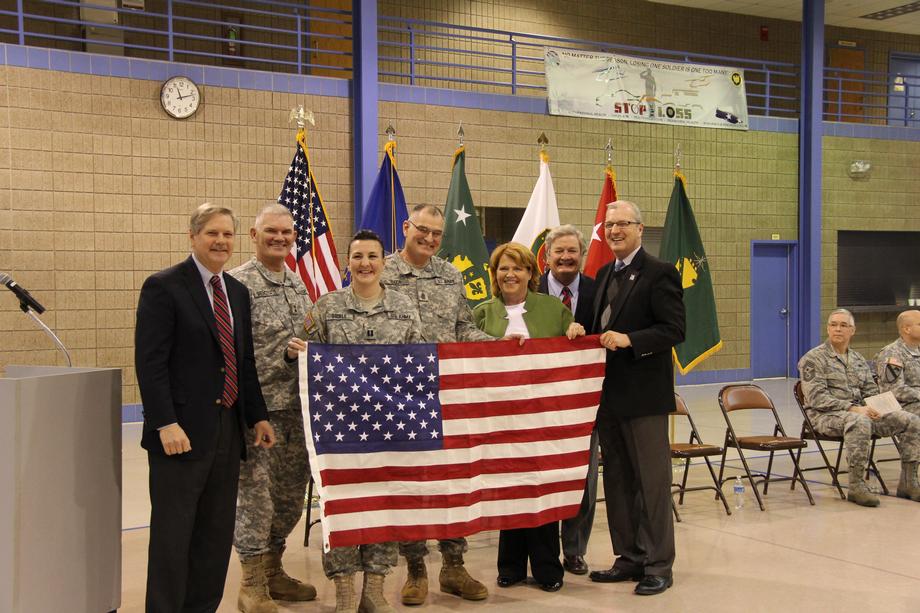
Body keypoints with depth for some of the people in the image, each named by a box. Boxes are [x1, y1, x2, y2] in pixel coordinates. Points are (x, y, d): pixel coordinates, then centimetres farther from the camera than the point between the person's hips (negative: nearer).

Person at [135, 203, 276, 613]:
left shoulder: (238, 292, 15)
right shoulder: (164, 286, -7)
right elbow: (150, 362, -13)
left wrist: (257, 417, 11)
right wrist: (166, 424, -19)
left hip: (229, 427, 7)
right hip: (182, 431, -7)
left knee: (217, 533, 11)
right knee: (173, 532, 1)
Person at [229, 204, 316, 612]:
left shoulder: (298, 283, 14)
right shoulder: (238, 283, -10)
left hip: (296, 406, 8)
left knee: (290, 492, 14)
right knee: (255, 494, -1)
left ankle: (273, 571, 29)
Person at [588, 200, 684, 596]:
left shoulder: (660, 273, -8)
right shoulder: (604, 274, 15)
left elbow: (674, 329, -15)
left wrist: (629, 339, -24)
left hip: (644, 393, -8)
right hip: (609, 394, 8)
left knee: (652, 481, 1)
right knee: (617, 481, 13)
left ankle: (658, 565, 10)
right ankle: (629, 558, 24)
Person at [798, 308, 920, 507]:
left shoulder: (858, 360, 19)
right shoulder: (813, 359, -3)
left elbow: (871, 392, 17)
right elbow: (817, 398, -14)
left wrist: (874, 409, -8)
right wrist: (853, 408, -22)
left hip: (859, 412, 7)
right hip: (825, 415, -7)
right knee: (859, 422, -40)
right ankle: (856, 486, -31)